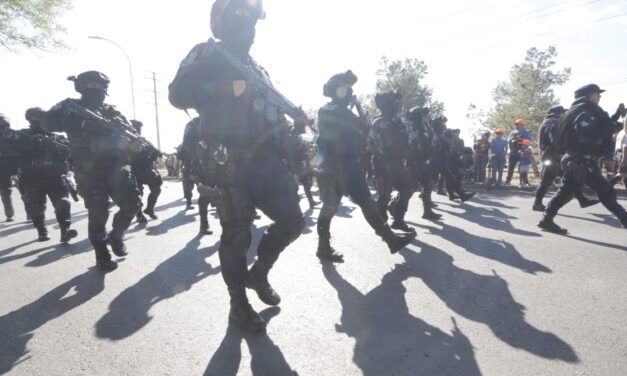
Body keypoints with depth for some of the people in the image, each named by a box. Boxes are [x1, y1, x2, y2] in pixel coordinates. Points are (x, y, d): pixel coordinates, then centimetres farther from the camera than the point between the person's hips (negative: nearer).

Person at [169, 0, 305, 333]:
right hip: (230, 164, -6)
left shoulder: (256, 67, 22)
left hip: (266, 159, 7)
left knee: (292, 221, 1)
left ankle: (258, 273, 26)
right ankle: (239, 305, 20)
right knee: (237, 236, 0)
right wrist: (228, 88, -22)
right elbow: (178, 95, -13)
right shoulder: (208, 56, 2)